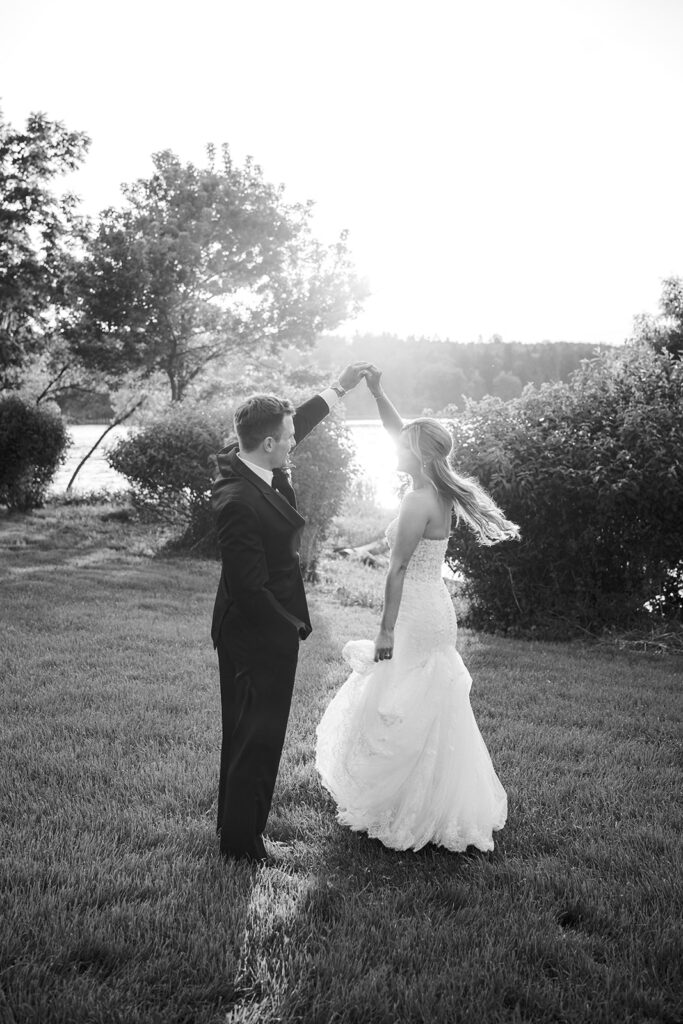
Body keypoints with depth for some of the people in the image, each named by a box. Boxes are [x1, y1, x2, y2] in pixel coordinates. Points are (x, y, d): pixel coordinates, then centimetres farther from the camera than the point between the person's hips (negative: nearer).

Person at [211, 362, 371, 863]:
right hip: (260, 635, -10)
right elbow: (250, 587, -26)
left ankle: (235, 824, 37)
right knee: (258, 735, 5)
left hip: (261, 629, 10)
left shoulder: (243, 462, -3)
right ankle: (242, 841, 21)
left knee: (247, 731, 21)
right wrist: (292, 628, -14)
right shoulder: (239, 501, -30)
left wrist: (340, 387, 20)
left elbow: (299, 423, 16)